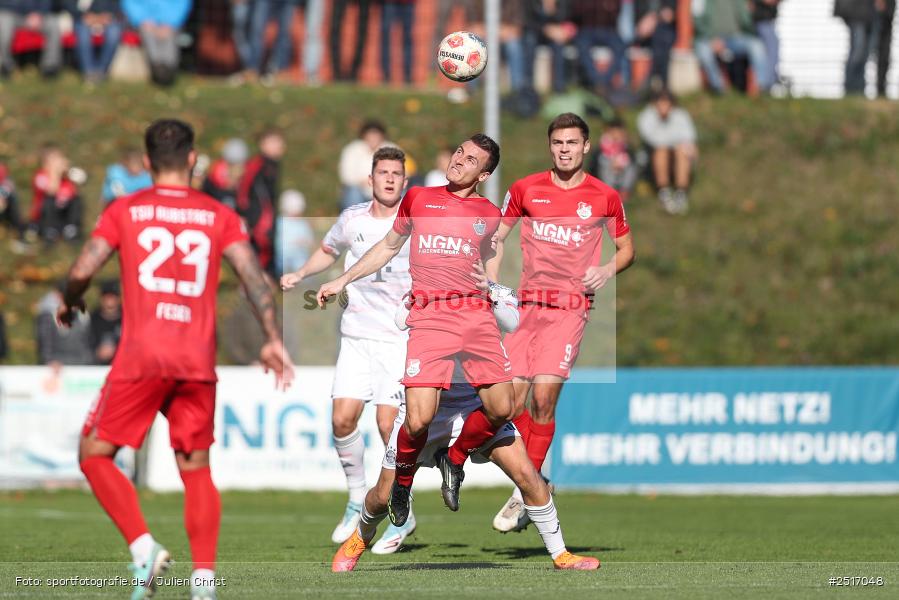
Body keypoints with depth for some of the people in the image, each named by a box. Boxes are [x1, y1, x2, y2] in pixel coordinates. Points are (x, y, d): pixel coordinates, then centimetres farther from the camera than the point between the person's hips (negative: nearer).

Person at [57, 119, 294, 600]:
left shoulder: (125, 210, 5)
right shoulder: (220, 217, 10)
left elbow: (81, 272, -1)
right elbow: (254, 278, 0)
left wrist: (68, 304, 19)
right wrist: (273, 342, 5)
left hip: (141, 355, -2)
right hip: (198, 361, 2)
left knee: (95, 454, 10)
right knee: (196, 468, 12)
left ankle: (142, 547, -9)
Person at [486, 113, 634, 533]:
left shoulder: (604, 197, 5)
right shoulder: (525, 190, 7)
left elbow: (627, 247, 16)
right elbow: (497, 238, 17)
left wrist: (608, 269, -5)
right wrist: (491, 286, 4)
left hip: (571, 306, -2)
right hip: (526, 304, 2)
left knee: (544, 395, -15)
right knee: (513, 399, -5)